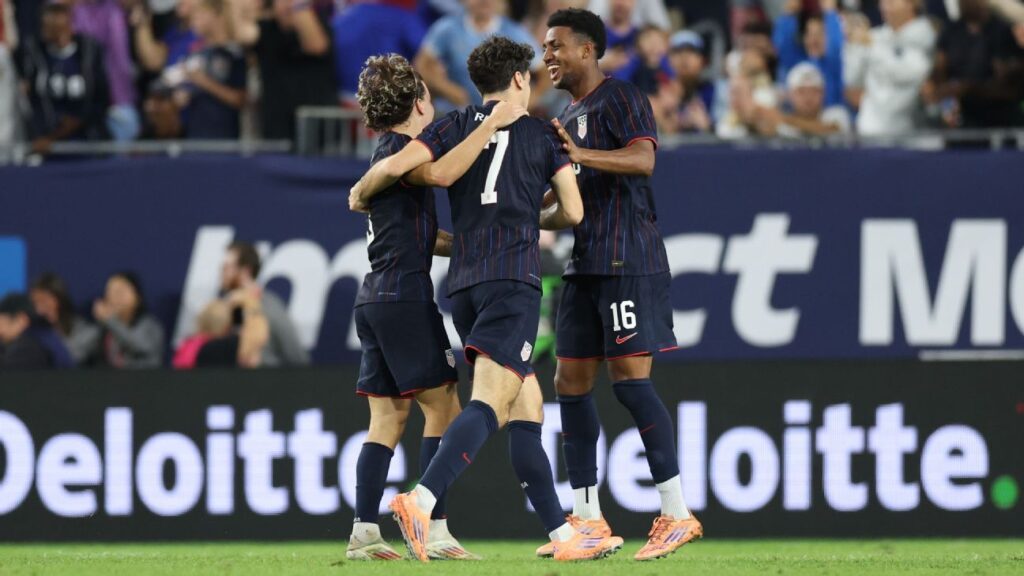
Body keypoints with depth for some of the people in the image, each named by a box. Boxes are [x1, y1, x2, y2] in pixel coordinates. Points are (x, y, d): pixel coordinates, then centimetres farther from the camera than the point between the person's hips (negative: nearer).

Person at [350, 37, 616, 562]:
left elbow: (396, 166, -2)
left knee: (527, 409, 9)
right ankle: (421, 501, -38)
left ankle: (562, 535, 8)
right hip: (514, 278, -5)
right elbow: (572, 211, 10)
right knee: (490, 404, -17)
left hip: (464, 283, 5)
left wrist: (360, 194, 19)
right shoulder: (543, 134, 8)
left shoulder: (456, 126, 12)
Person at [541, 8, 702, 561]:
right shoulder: (568, 115, 22)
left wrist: (579, 154, -36)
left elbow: (642, 159, -25)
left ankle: (676, 514, -11)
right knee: (570, 382, 5)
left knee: (629, 378, -13)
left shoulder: (620, 99, -7)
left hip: (626, 261, -10)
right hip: (584, 264, 10)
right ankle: (587, 518, 9)